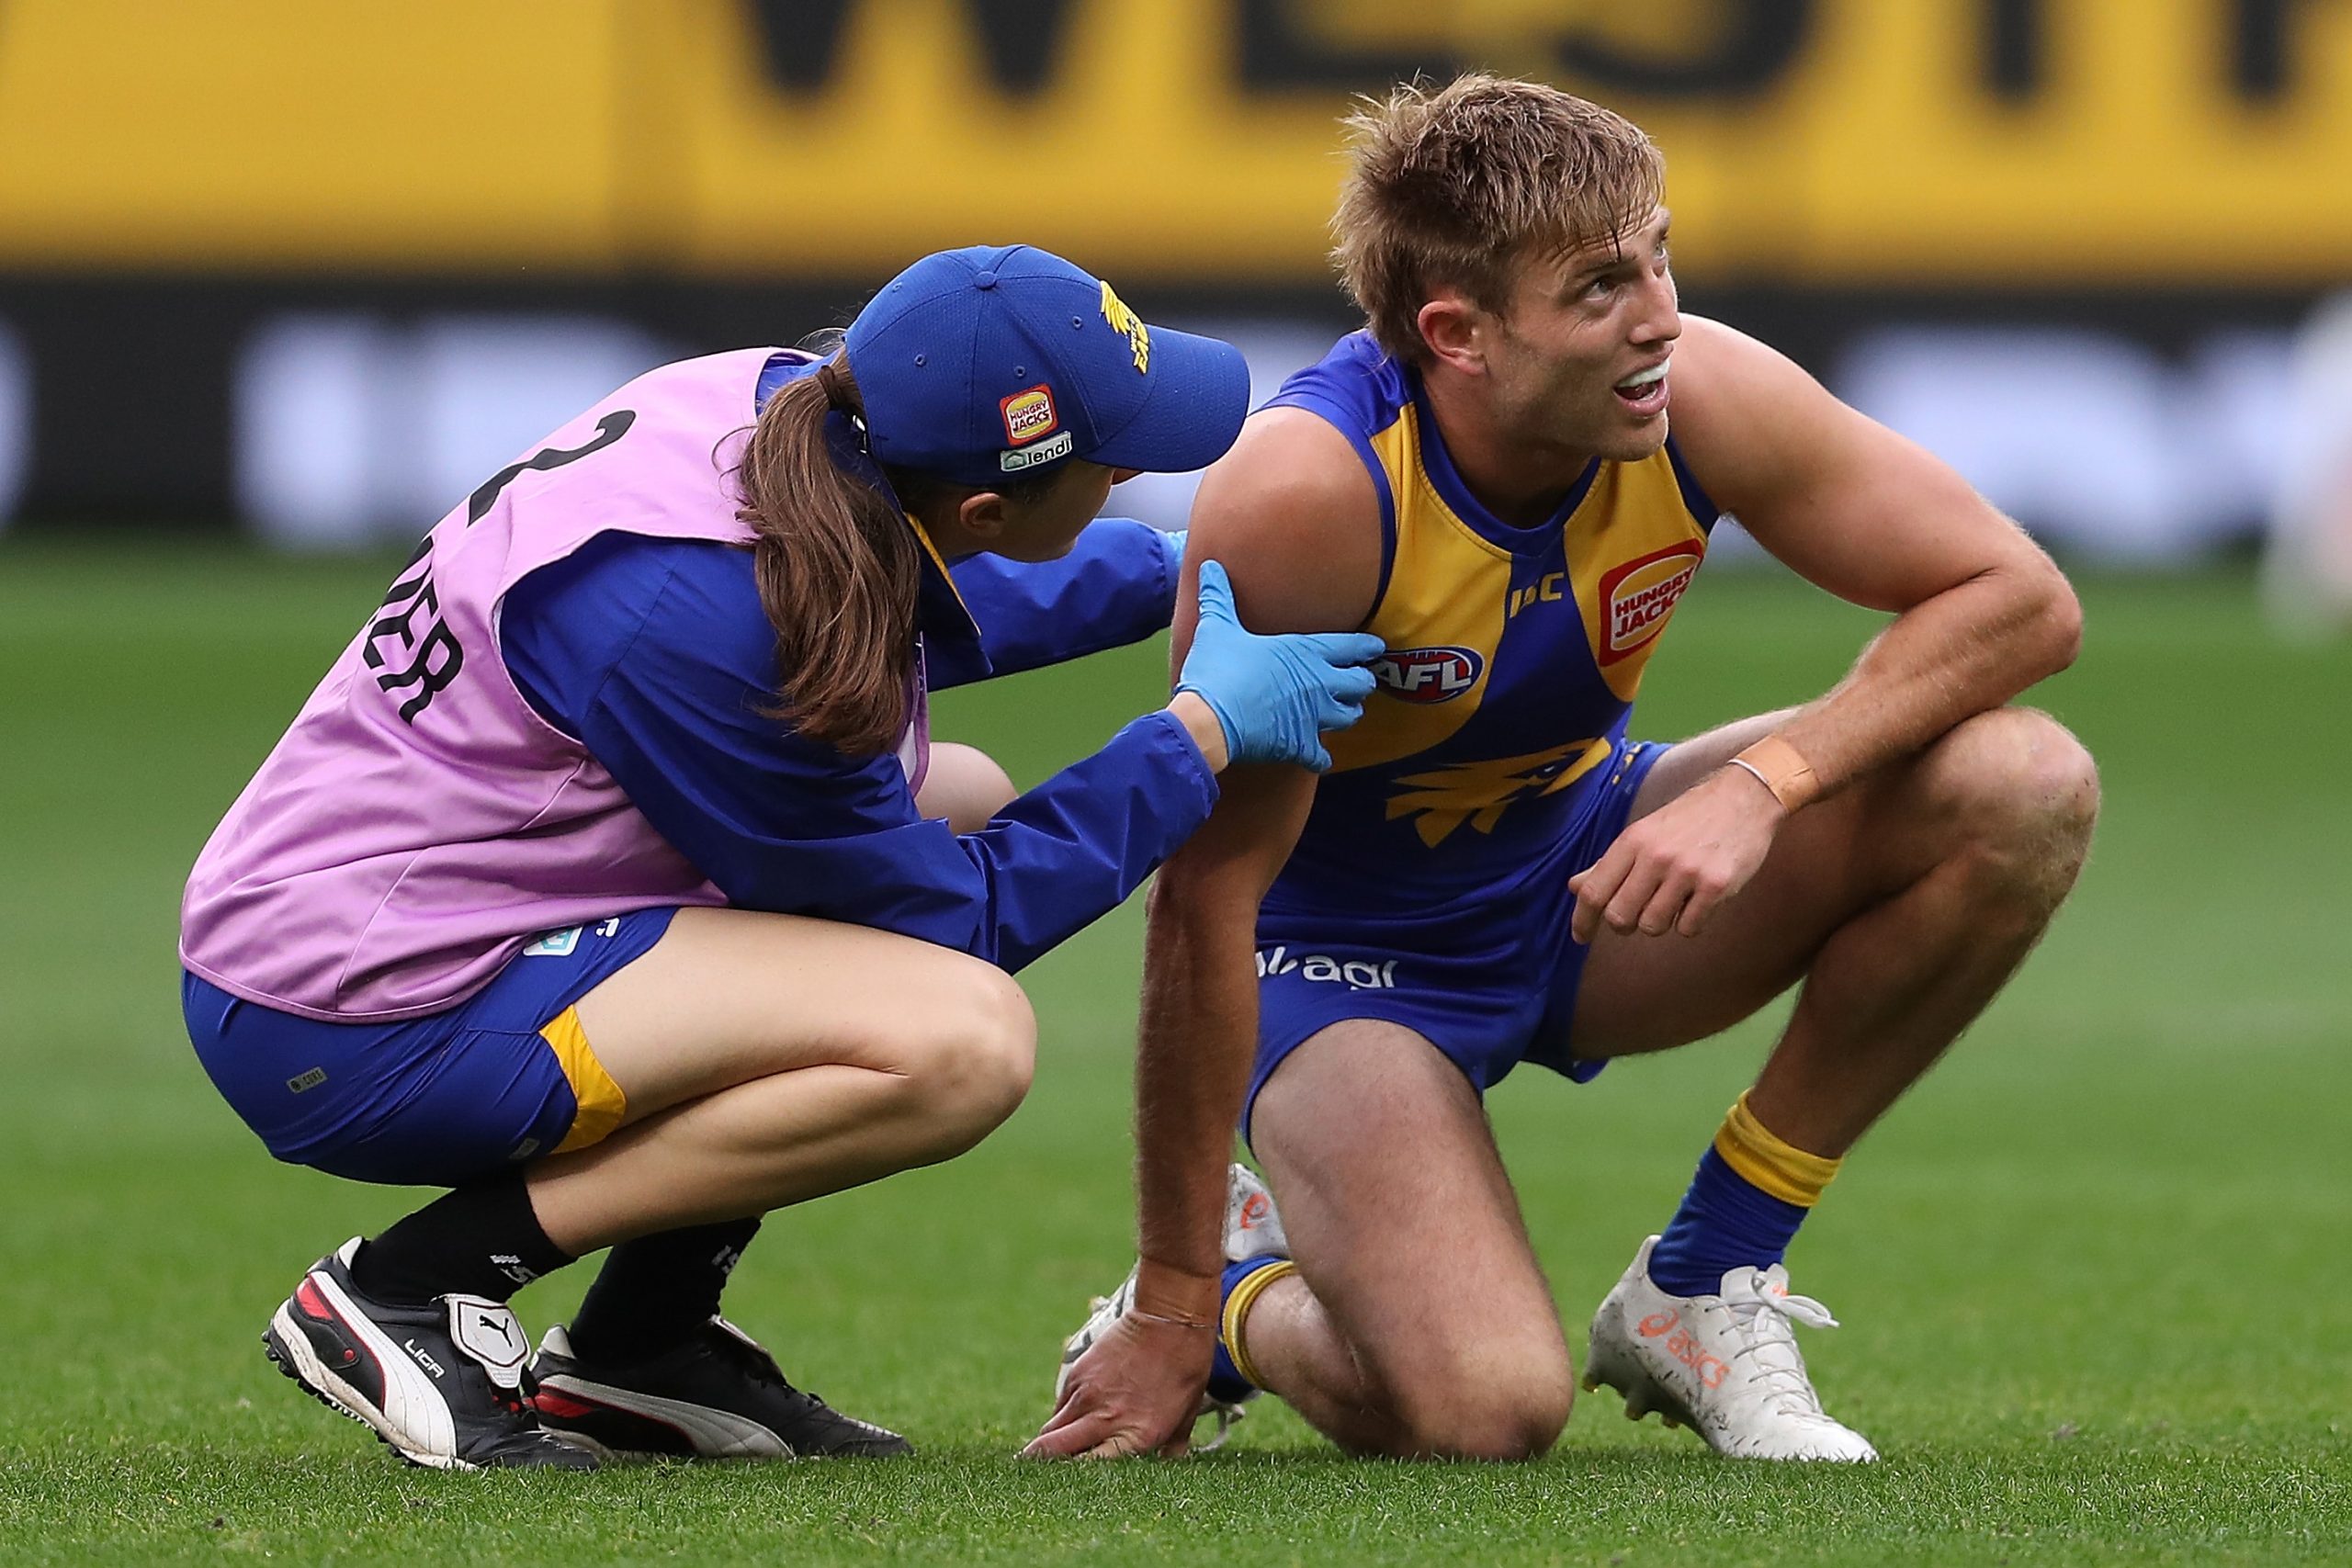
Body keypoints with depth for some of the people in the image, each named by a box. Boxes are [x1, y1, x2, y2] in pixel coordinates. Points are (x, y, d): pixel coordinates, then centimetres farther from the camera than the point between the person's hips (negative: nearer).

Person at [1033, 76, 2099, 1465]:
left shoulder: (1701, 400, -21)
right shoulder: (1310, 489, -33)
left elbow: (2024, 601, -15)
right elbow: (1207, 893, -28)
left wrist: (1765, 784, -32)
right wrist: (1172, 1311, -24)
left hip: (1584, 872, 5)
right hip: (1339, 946, -5)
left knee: (2025, 792, -18)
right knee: (1484, 1407, -29)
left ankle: (1703, 1286, -3)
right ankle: (1240, 1287, 9)